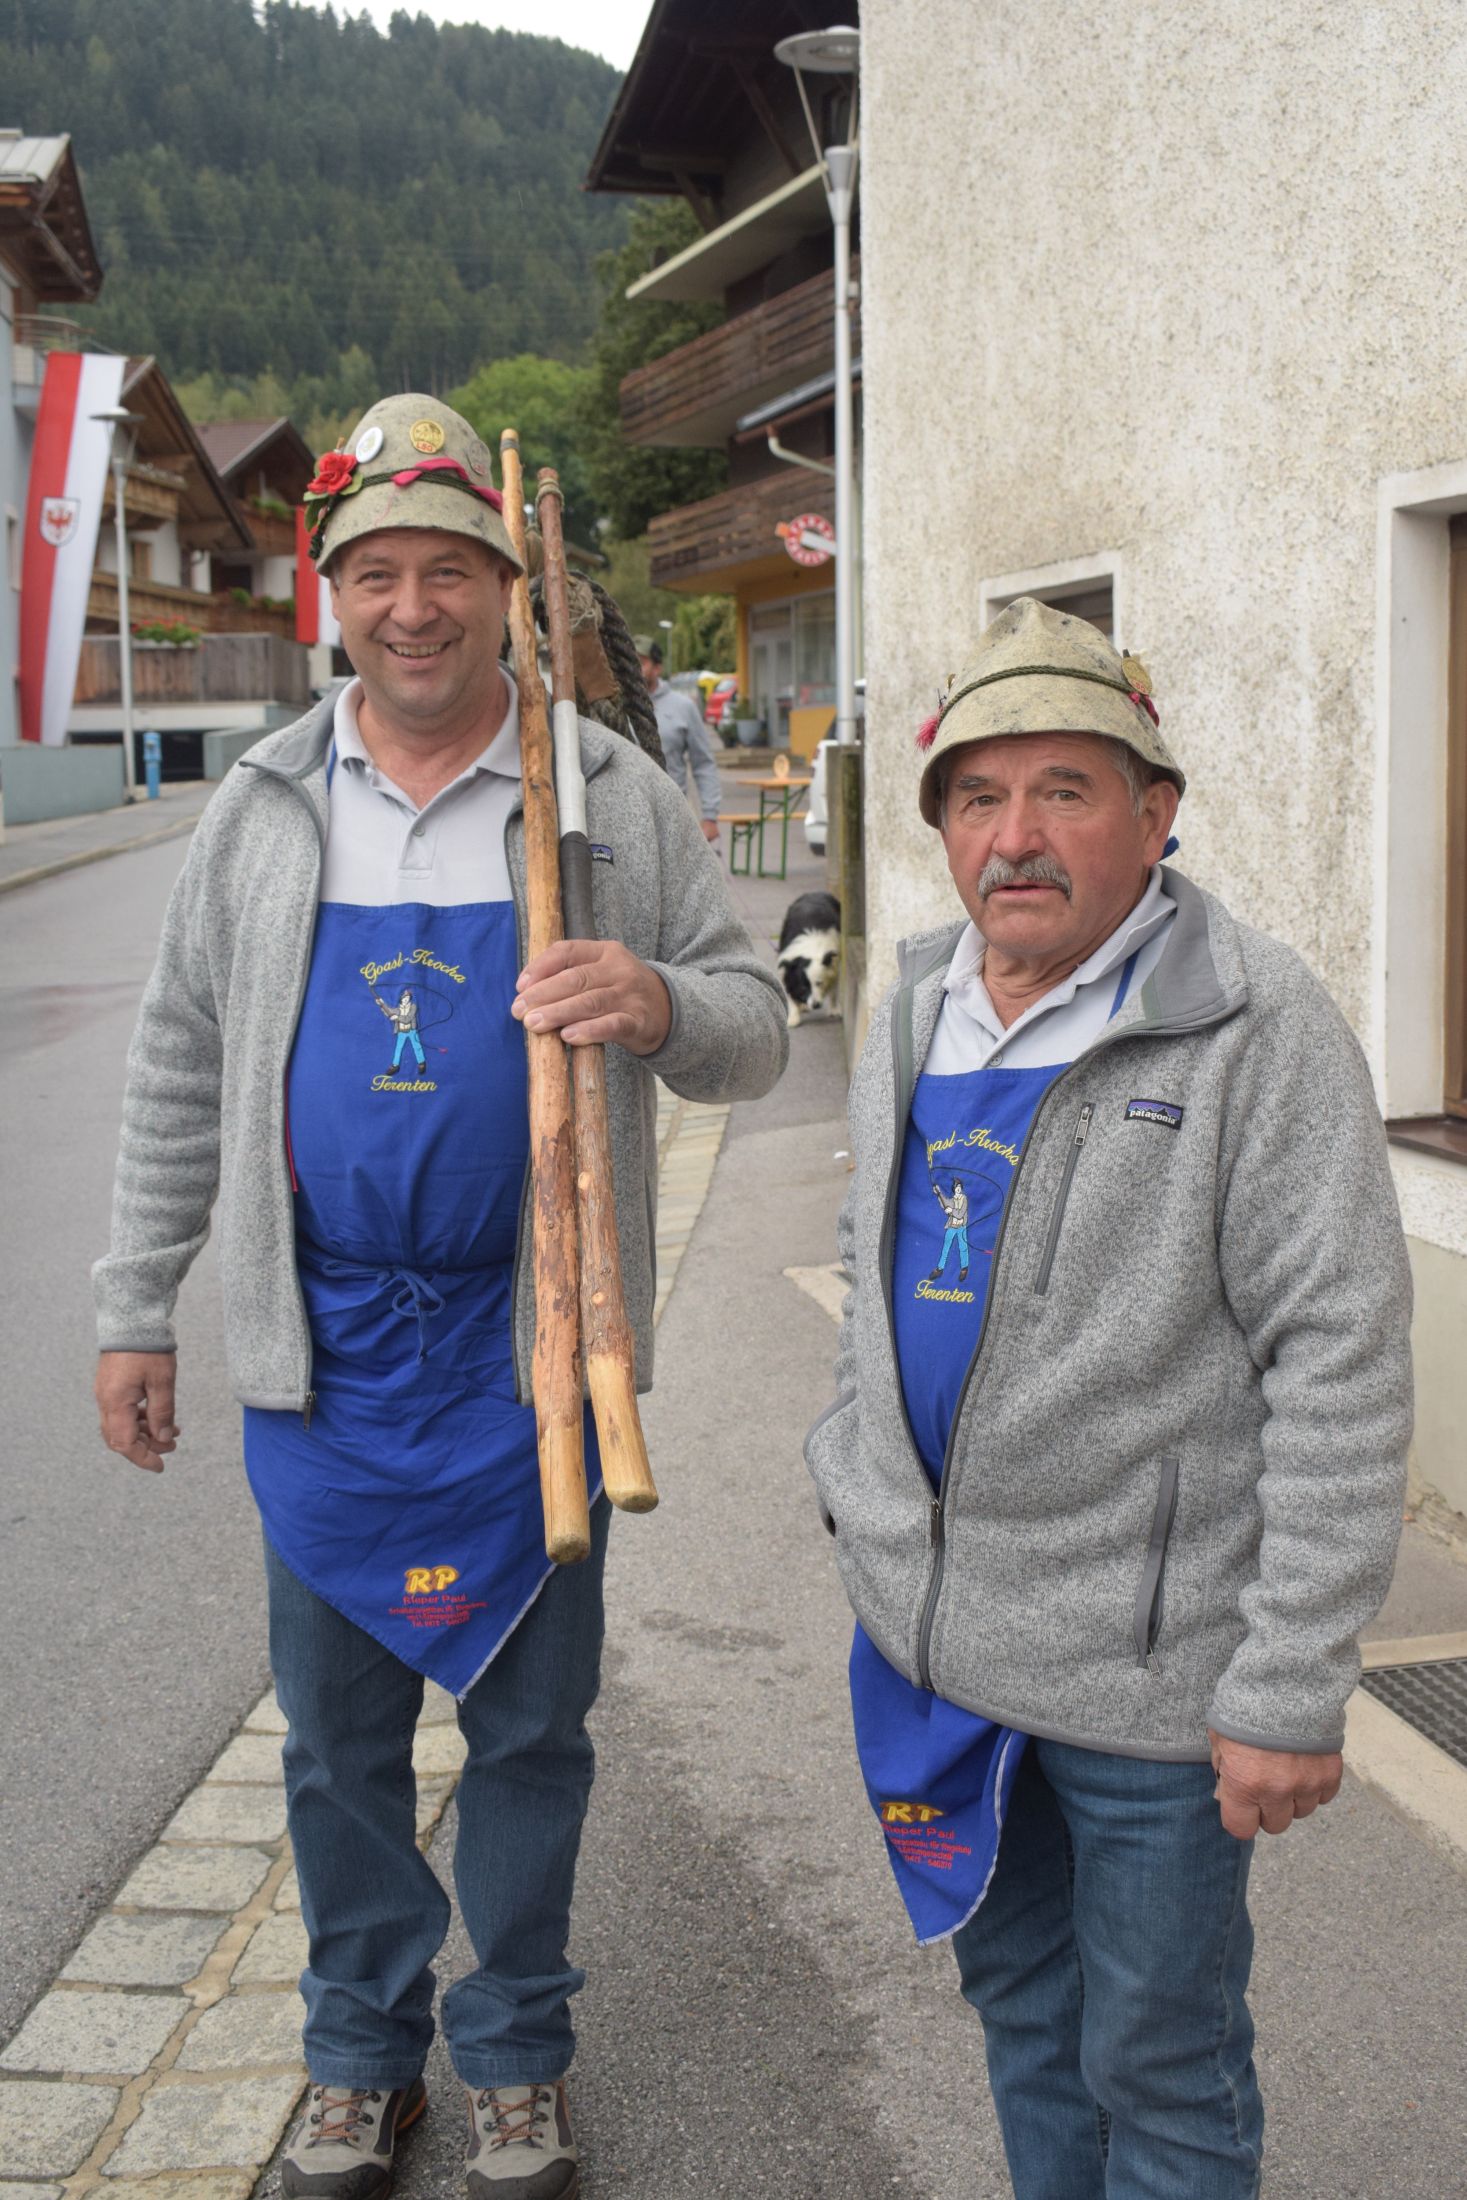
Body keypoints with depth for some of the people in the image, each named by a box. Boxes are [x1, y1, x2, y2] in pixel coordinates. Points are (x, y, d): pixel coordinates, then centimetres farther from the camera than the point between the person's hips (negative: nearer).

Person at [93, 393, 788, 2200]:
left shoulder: (612, 796, -1)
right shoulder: (261, 808, 5)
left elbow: (753, 1027, -1)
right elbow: (179, 1076, 10)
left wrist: (662, 1004, -24)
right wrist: (135, 1311, 9)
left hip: (530, 1348, -1)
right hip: (320, 1349, 2)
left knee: (530, 1729, 11)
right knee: (339, 1732, 13)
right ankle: (360, 2054, 32)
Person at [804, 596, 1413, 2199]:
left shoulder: (1258, 1031, -16)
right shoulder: (916, 1013, 7)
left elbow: (1340, 1366, -18)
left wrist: (1290, 1691, -19)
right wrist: (857, 1489, 15)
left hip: (1146, 1666, -6)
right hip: (929, 1633, 7)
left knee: (1160, 2069, 10)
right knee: (1018, 2002, 23)